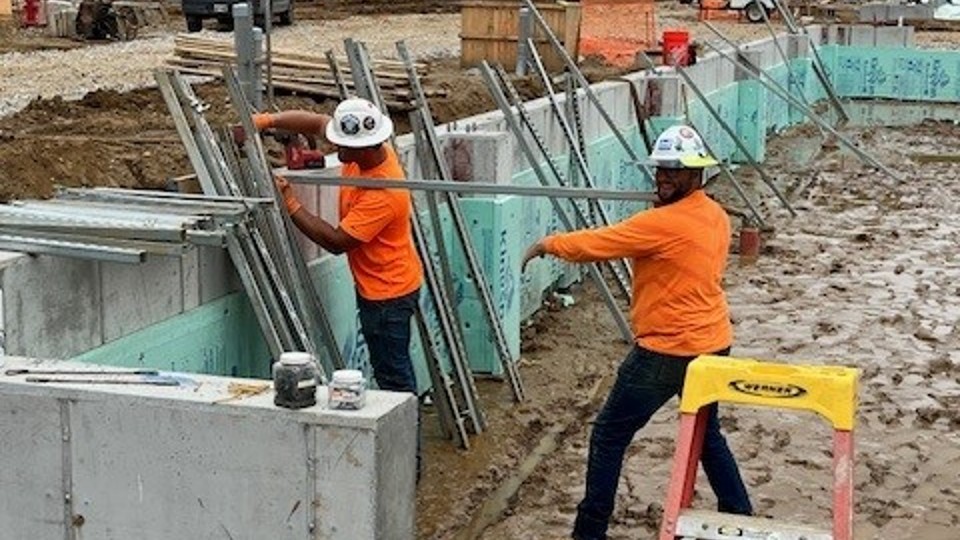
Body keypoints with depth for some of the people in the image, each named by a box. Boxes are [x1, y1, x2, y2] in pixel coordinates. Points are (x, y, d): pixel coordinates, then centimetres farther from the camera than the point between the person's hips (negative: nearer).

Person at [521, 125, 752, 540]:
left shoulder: (662, 223, -19)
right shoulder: (716, 217, 6)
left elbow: (595, 244, -15)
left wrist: (548, 244, 1)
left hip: (667, 351, -8)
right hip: (712, 344, 8)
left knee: (608, 436, 1)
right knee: (706, 432, 26)